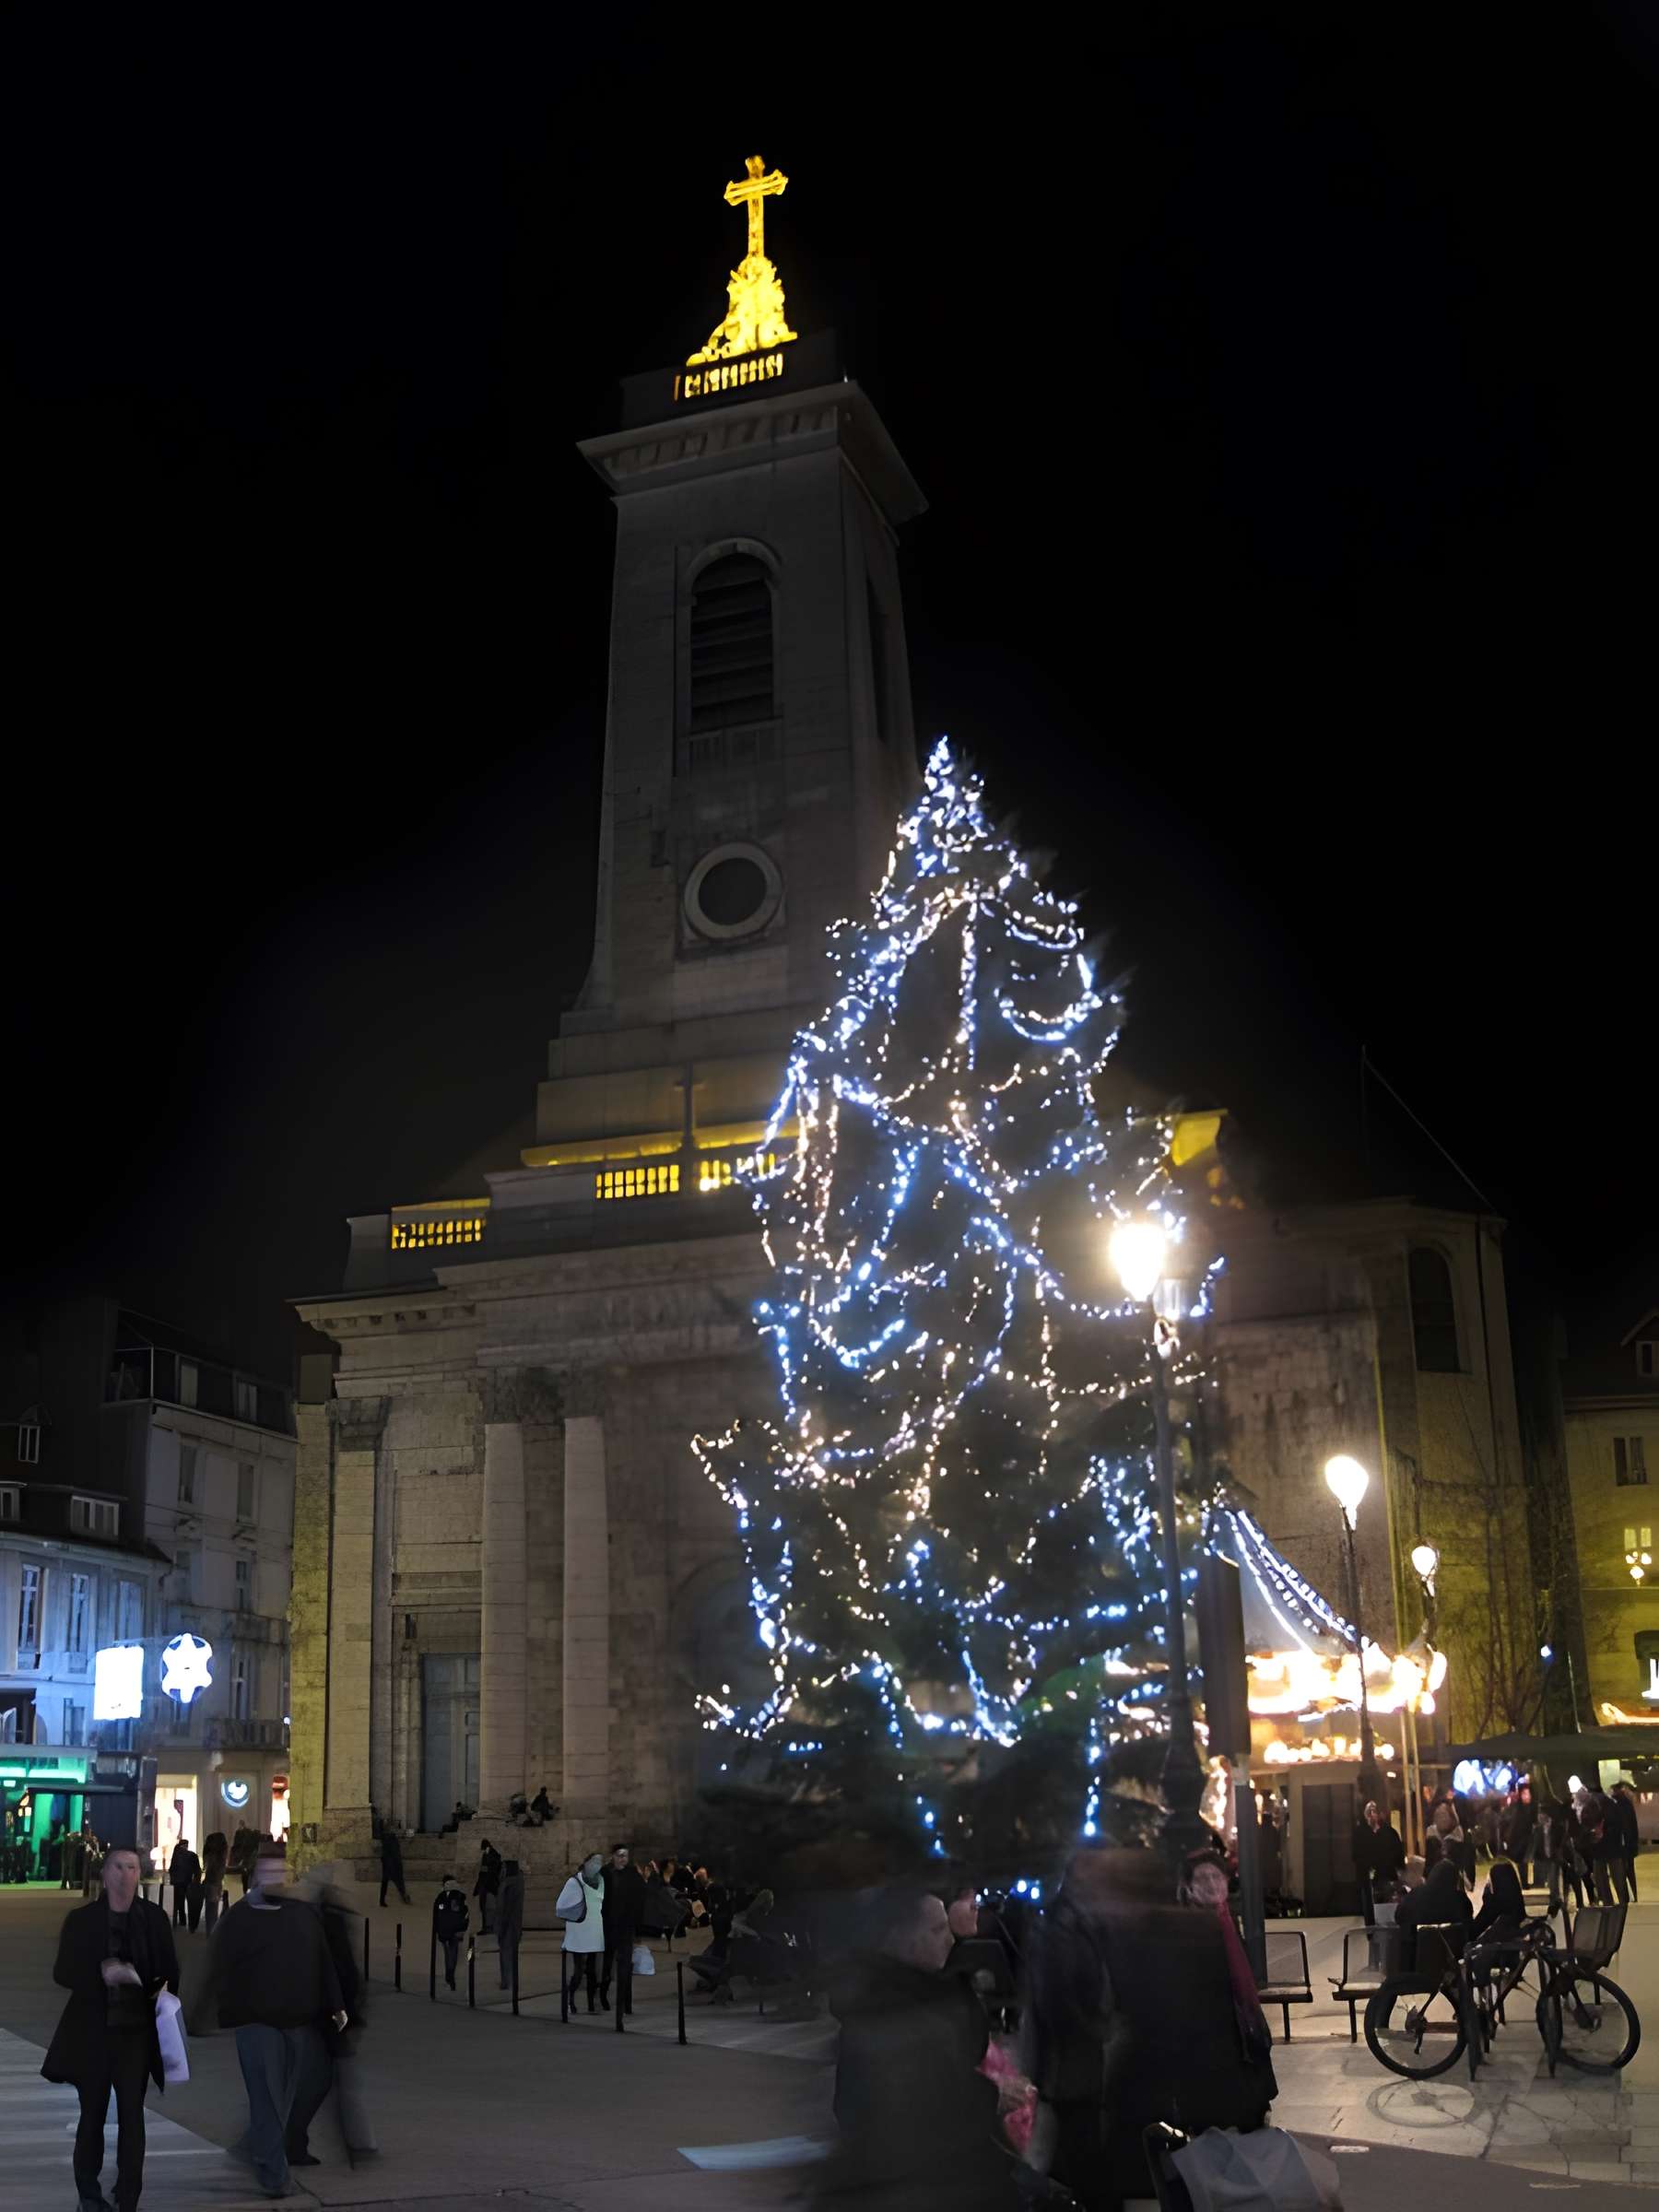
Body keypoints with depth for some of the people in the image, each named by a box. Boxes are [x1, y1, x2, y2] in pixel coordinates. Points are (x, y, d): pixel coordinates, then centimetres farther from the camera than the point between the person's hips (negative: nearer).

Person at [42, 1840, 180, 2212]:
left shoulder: (154, 1917, 4)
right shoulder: (81, 1919, 1)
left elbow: (170, 1969, 9)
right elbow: (62, 1973, -1)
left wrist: (164, 1990, -12)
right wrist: (100, 1974, -19)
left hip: (136, 2029, 0)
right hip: (93, 2030, 0)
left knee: (132, 2114, -2)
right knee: (92, 2113, 9)